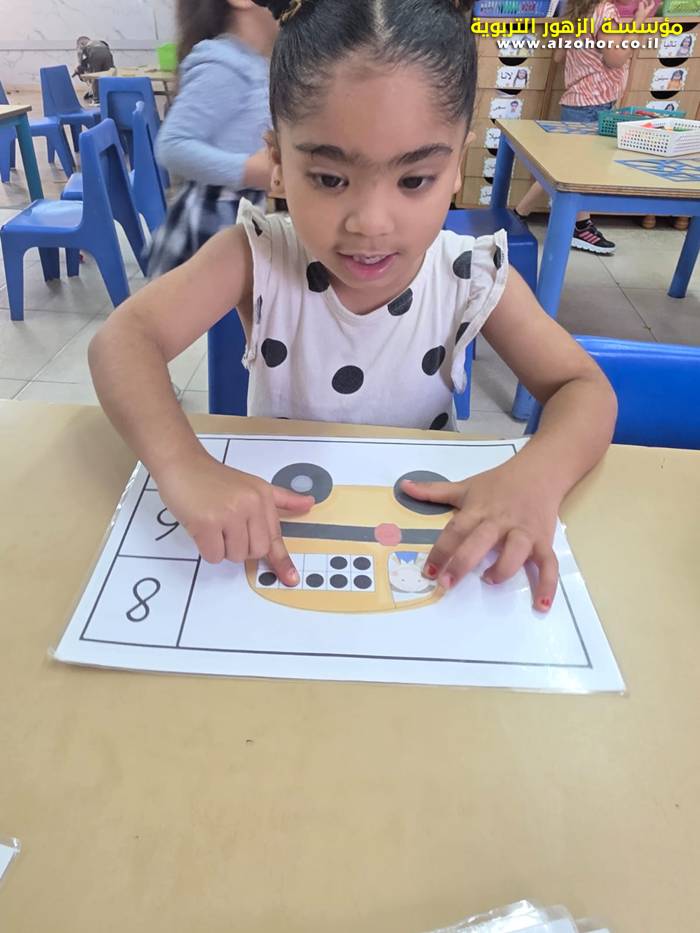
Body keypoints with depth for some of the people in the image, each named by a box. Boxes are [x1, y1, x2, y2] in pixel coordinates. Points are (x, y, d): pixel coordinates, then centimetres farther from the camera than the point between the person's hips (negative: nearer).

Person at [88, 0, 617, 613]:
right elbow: (125, 339, -22)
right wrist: (186, 467, -41)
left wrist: (534, 477, -31)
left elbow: (584, 389, -10)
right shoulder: (259, 256, -15)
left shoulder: (473, 279, -13)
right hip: (274, 524, 0)